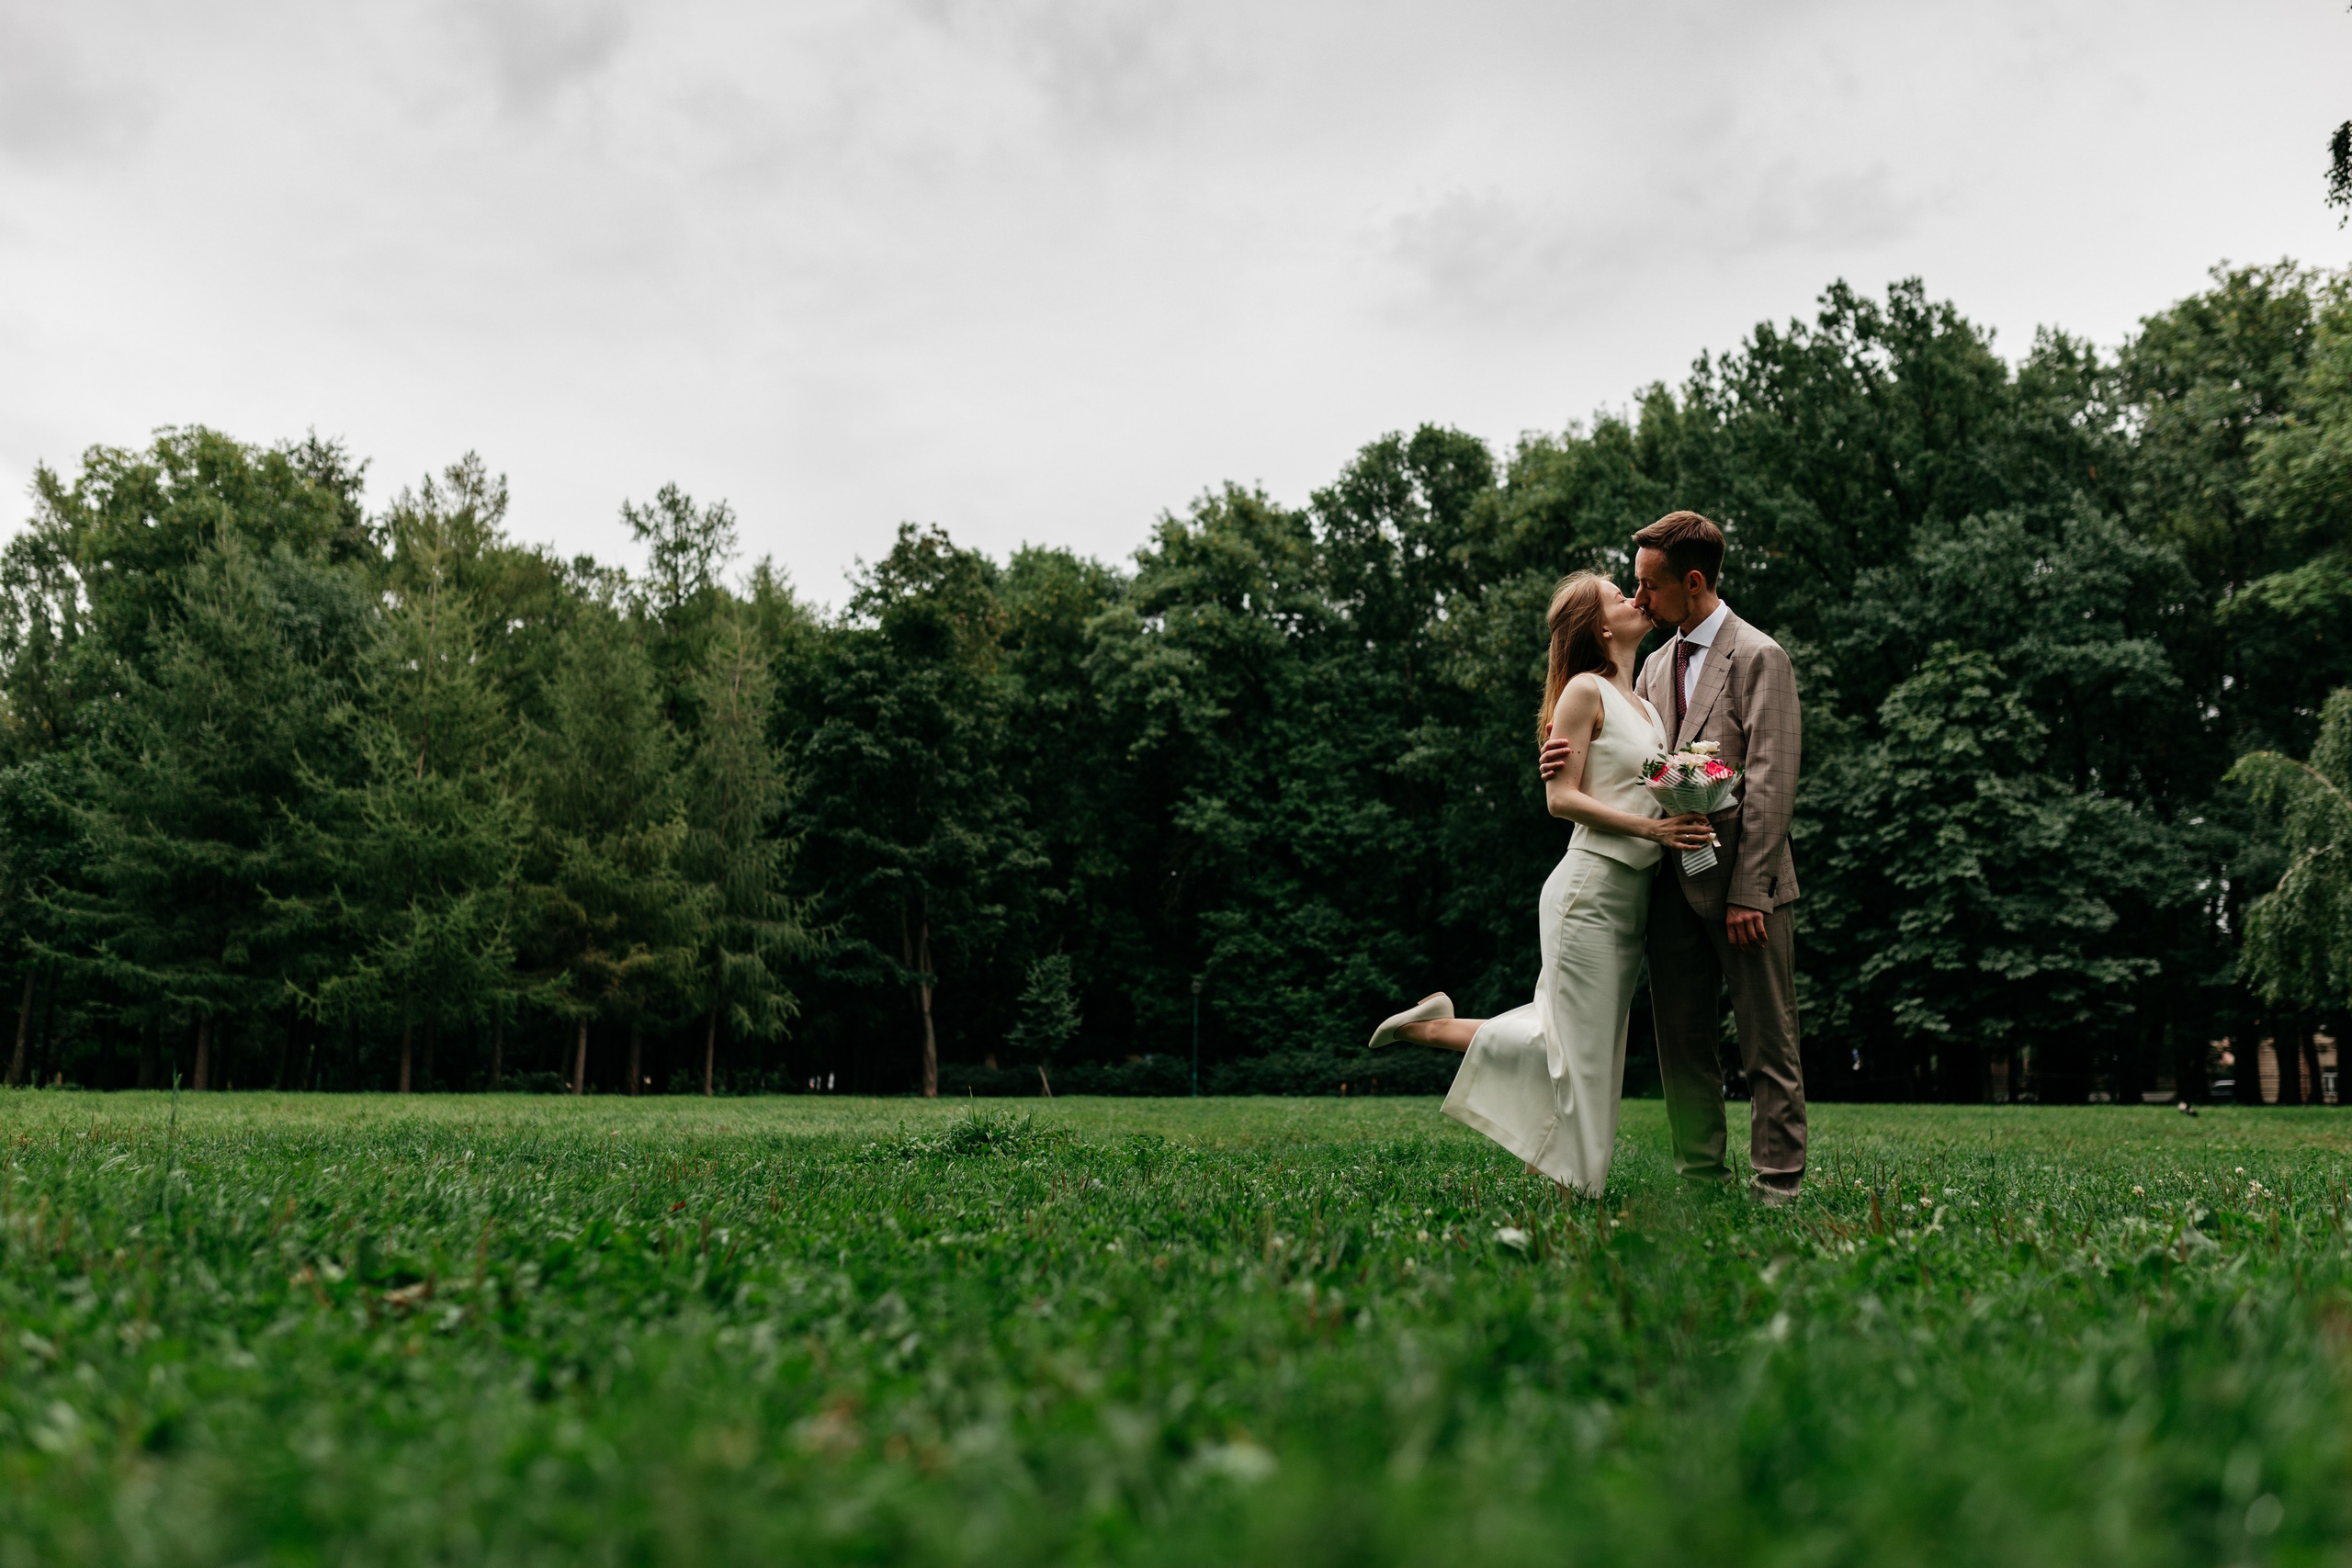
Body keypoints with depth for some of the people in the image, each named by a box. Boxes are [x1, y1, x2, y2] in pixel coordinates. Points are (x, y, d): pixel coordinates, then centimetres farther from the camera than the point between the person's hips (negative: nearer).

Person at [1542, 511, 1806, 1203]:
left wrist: (1749, 891, -18)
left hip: (1742, 884, -7)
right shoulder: (1657, 665, 16)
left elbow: (1770, 782, -13)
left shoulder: (1758, 657, -7)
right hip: (1674, 884, 7)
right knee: (1683, 1042, 10)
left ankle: (1777, 1185, 8)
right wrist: (1570, 760, -5)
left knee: (1767, 1043, 2)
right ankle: (1702, 1178, 19)